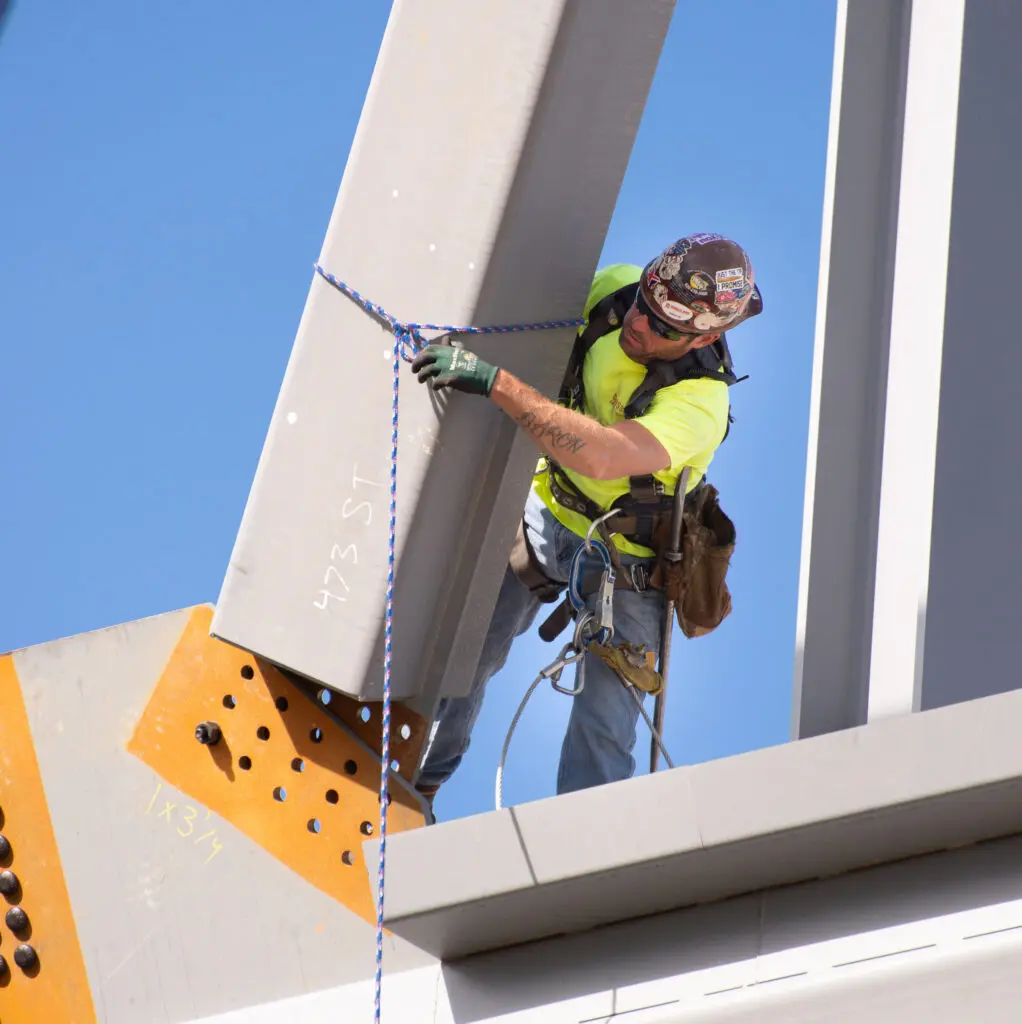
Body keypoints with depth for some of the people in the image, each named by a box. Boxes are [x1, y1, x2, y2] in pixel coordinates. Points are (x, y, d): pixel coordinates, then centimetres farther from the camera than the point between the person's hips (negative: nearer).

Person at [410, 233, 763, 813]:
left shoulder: (700, 401, -35)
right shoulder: (611, 291, -18)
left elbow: (599, 456, -51)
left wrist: (494, 382, -55)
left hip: (626, 553, -5)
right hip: (548, 506, 5)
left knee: (604, 727, -8)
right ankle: (415, 784, 35)